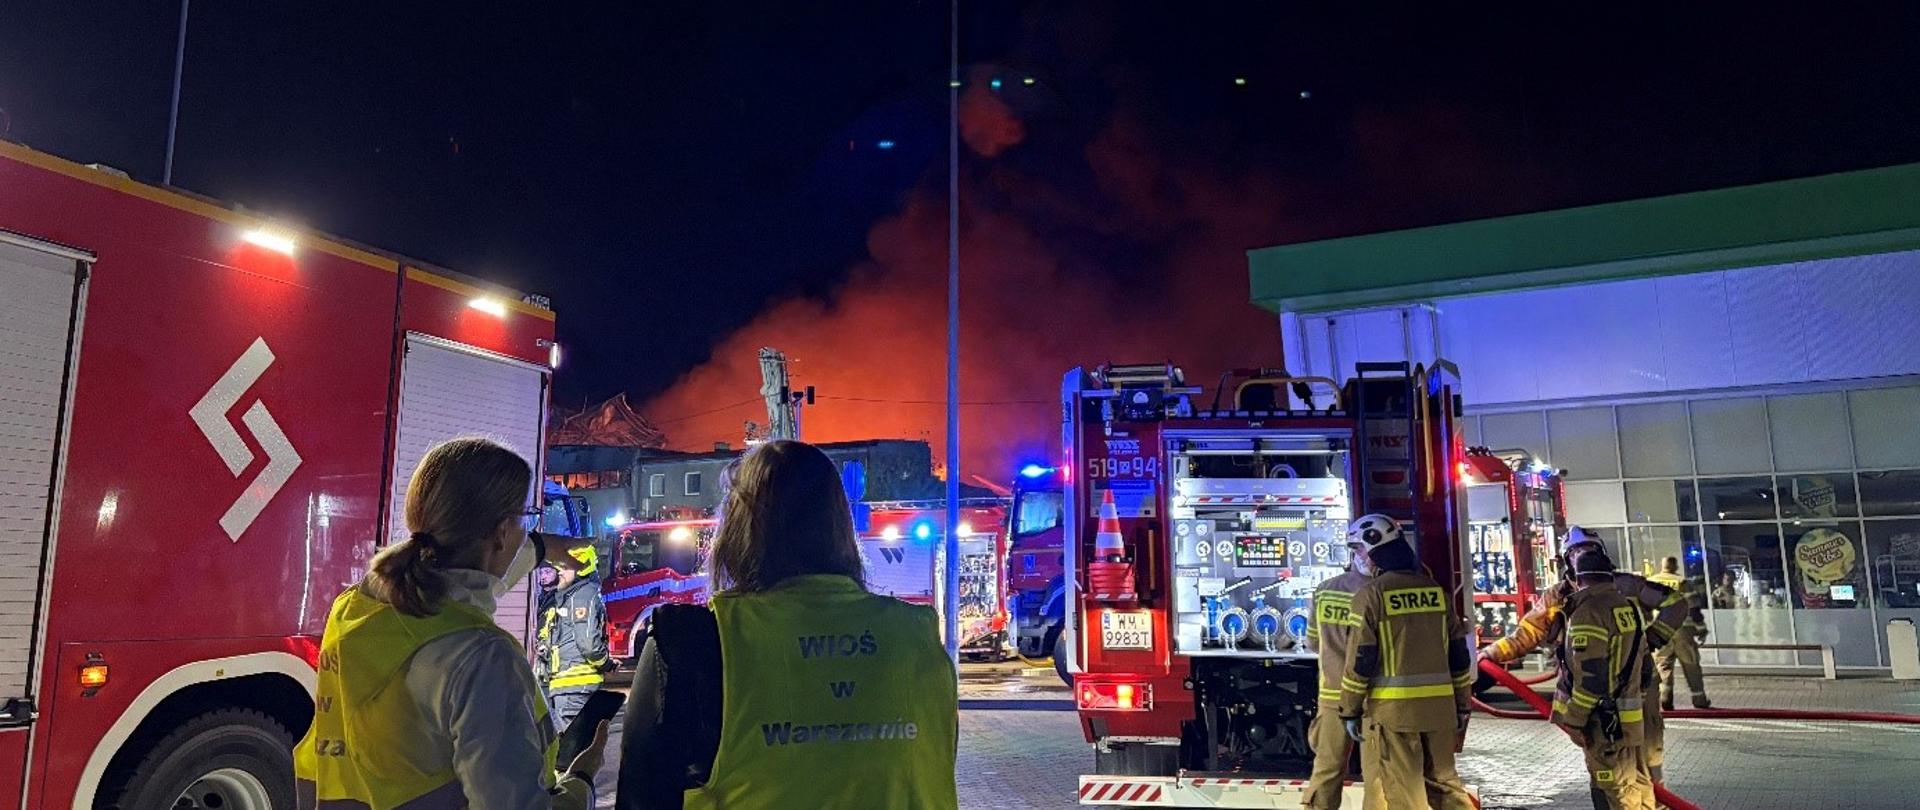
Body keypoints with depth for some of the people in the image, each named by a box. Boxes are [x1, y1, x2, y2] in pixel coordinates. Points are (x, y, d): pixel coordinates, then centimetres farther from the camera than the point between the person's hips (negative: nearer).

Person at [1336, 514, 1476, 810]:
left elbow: (1360, 659, -11)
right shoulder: (1435, 589, 7)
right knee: (1443, 782, 18)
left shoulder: (1370, 594, -10)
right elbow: (1459, 654, 11)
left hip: (1393, 708, -6)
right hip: (1439, 705, 6)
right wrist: (1462, 705, 19)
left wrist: (1350, 710, -3)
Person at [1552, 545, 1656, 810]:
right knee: (1638, 780, 18)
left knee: (1613, 788, -2)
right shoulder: (1629, 606, 9)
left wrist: (1574, 721, -14)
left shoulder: (1588, 611, -18)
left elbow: (1589, 675, -21)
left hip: (1604, 720, -9)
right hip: (1633, 715, 9)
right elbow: (1642, 661, 15)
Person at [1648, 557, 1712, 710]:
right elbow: (1694, 609, -6)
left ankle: (1665, 699, -6)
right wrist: (1701, 629, 2)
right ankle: (1699, 700, 17)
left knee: (1662, 665, 7)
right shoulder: (1683, 583, -3)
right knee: (1691, 665, 10)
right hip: (1682, 630, -2)